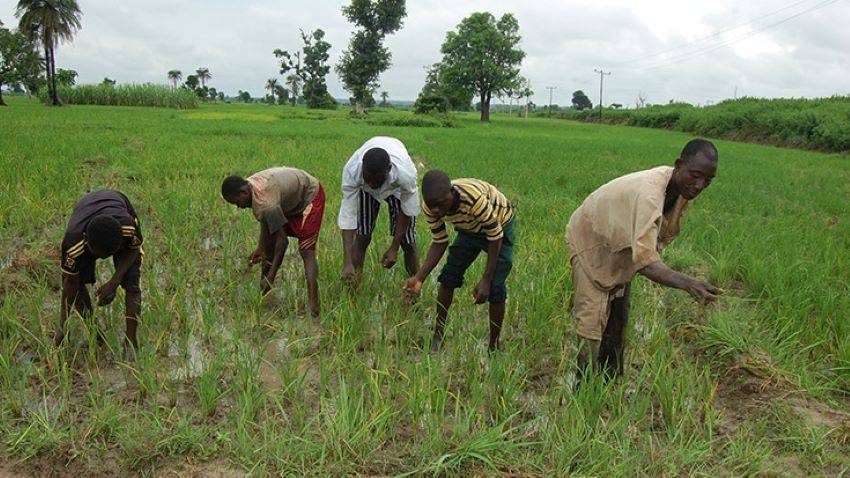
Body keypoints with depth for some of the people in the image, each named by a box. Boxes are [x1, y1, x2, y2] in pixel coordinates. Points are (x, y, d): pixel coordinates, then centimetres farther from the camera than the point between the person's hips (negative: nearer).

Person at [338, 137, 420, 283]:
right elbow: (348, 215, -37)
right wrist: (347, 263, -42)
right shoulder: (351, 171, -42)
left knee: (407, 240, -5)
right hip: (364, 189, 1)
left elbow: (406, 212, -26)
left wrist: (394, 248, -22)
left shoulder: (406, 173, -44)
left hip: (397, 187, -1)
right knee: (362, 235, -5)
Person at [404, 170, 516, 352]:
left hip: (500, 225, -5)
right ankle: (438, 334, 14)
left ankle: (494, 346, 7)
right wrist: (419, 277, -24)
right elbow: (439, 243, -12)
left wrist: (486, 280, -29)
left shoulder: (474, 199, -43)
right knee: (448, 277, -2)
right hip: (469, 228, 5)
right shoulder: (431, 208, -25)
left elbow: (495, 237, -30)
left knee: (495, 288, -11)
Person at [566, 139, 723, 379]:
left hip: (622, 248, 9)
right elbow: (644, 260, -49)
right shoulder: (649, 192, -41)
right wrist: (686, 282, -62)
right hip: (591, 242, -8)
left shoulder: (681, 188, -13)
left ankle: (610, 384, 31)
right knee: (592, 322, -10)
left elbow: (663, 233, 2)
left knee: (618, 319, 16)